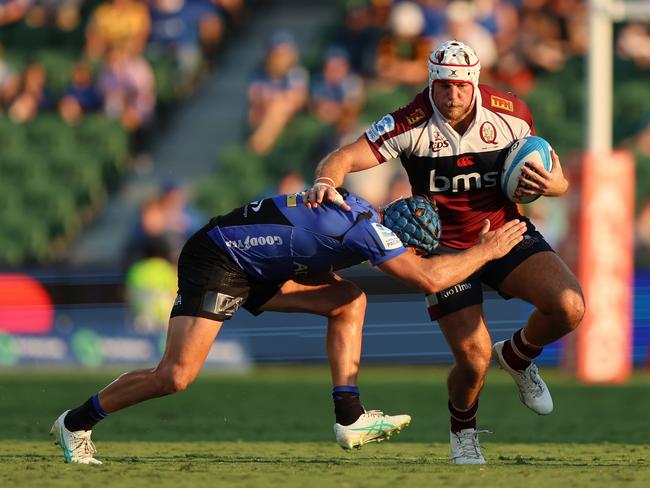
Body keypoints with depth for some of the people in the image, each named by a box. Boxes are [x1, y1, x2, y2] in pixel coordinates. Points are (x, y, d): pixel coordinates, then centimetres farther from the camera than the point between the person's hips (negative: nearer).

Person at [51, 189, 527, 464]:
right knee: (176, 376, -16)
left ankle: (350, 420, -2)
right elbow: (429, 278, -24)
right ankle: (76, 423, 3)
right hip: (215, 263, -10)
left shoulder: (357, 211, 6)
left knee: (349, 302, 0)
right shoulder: (368, 229, -21)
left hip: (254, 269, 10)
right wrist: (487, 250, -14)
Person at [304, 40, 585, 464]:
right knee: (474, 361, -13)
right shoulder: (411, 125, -18)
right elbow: (343, 158, -23)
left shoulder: (511, 113, -9)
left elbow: (546, 164, 7)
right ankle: (463, 431, 24)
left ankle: (518, 357, 15)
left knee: (570, 308, -21)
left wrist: (554, 185, -17)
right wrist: (326, 182, -46)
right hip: (446, 247, -3)